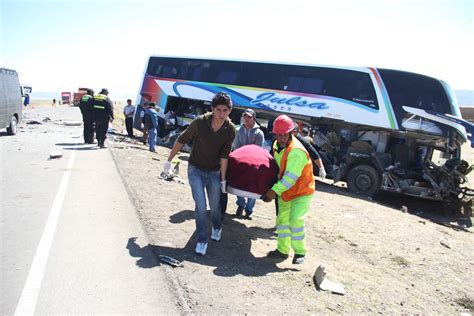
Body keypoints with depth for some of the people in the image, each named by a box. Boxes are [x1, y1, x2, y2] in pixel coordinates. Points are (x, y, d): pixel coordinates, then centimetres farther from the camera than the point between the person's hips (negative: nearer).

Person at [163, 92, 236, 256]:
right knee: (201, 206, -9)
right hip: (195, 170, -2)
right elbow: (181, 140, -8)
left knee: (215, 206, 14)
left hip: (214, 172, 2)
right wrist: (169, 160, -2)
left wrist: (223, 179, -8)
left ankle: (216, 228, 45)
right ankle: (202, 240, 9)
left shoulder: (230, 130, -16)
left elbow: (224, 156, -11)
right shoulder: (200, 122, -21)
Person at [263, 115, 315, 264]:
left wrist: (275, 190, -28)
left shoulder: (296, 151, -29)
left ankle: (300, 252, 0)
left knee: (296, 220, -18)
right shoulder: (277, 146, -2)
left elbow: (291, 177, -31)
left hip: (302, 191, -8)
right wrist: (275, 189, 5)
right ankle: (282, 250, 26)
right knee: (282, 219, 12)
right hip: (285, 191, 8)